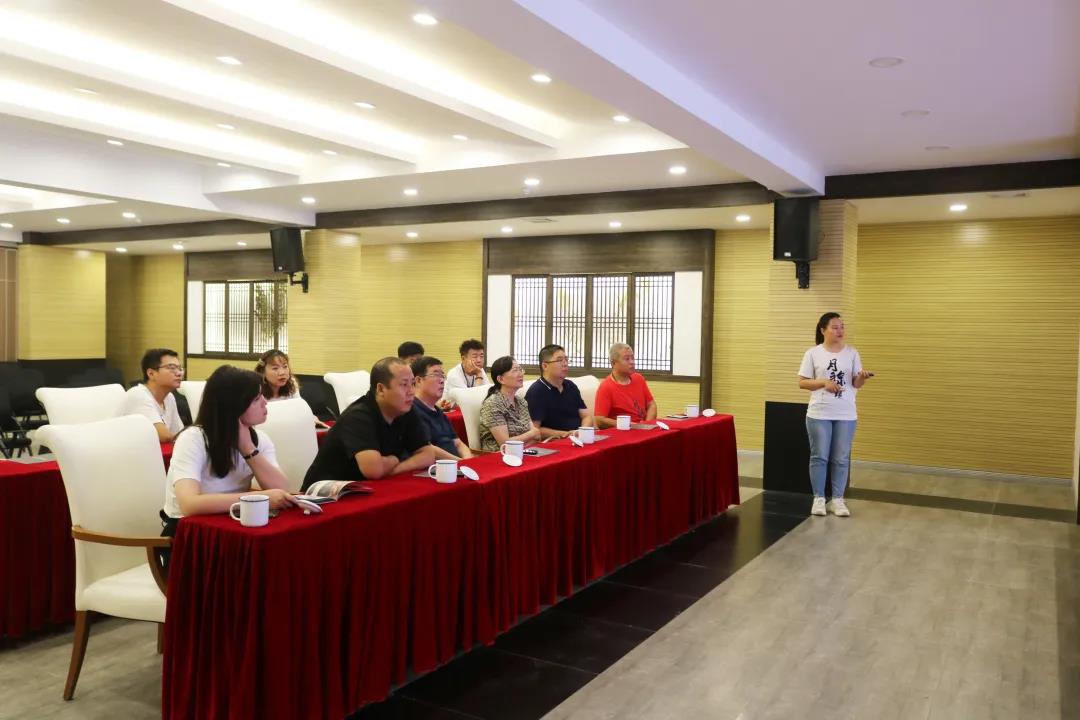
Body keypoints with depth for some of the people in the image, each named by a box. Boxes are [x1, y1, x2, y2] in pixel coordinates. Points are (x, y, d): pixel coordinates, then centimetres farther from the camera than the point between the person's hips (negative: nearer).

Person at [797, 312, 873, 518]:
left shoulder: (852, 353, 4)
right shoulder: (813, 353, -2)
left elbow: (856, 384, 3)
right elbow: (802, 382, -3)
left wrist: (863, 378, -19)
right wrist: (824, 382, -17)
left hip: (846, 415, 2)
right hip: (819, 414, -2)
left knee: (841, 459, 6)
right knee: (819, 457, 4)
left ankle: (838, 499, 16)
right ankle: (818, 498, 15)